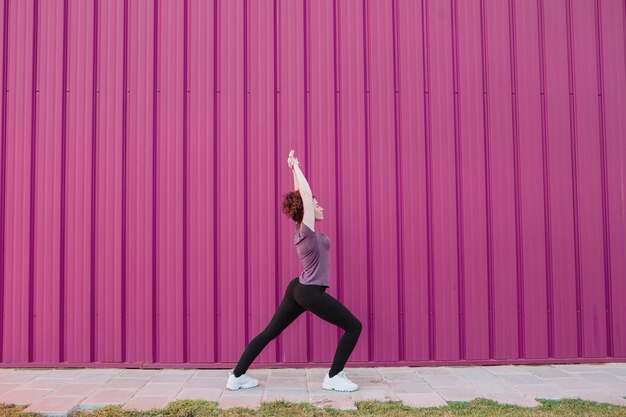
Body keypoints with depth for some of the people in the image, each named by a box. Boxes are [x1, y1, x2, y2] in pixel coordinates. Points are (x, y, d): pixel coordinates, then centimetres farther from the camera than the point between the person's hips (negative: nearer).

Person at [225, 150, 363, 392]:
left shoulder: (302, 229, 6)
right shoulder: (308, 230, -16)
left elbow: (300, 196, 13)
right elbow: (305, 195, -21)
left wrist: (294, 169, 16)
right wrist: (295, 167, -14)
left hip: (298, 289, 9)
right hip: (310, 293, -9)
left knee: (269, 332, 10)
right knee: (354, 327, 0)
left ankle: (237, 376, 12)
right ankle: (334, 378, 2)